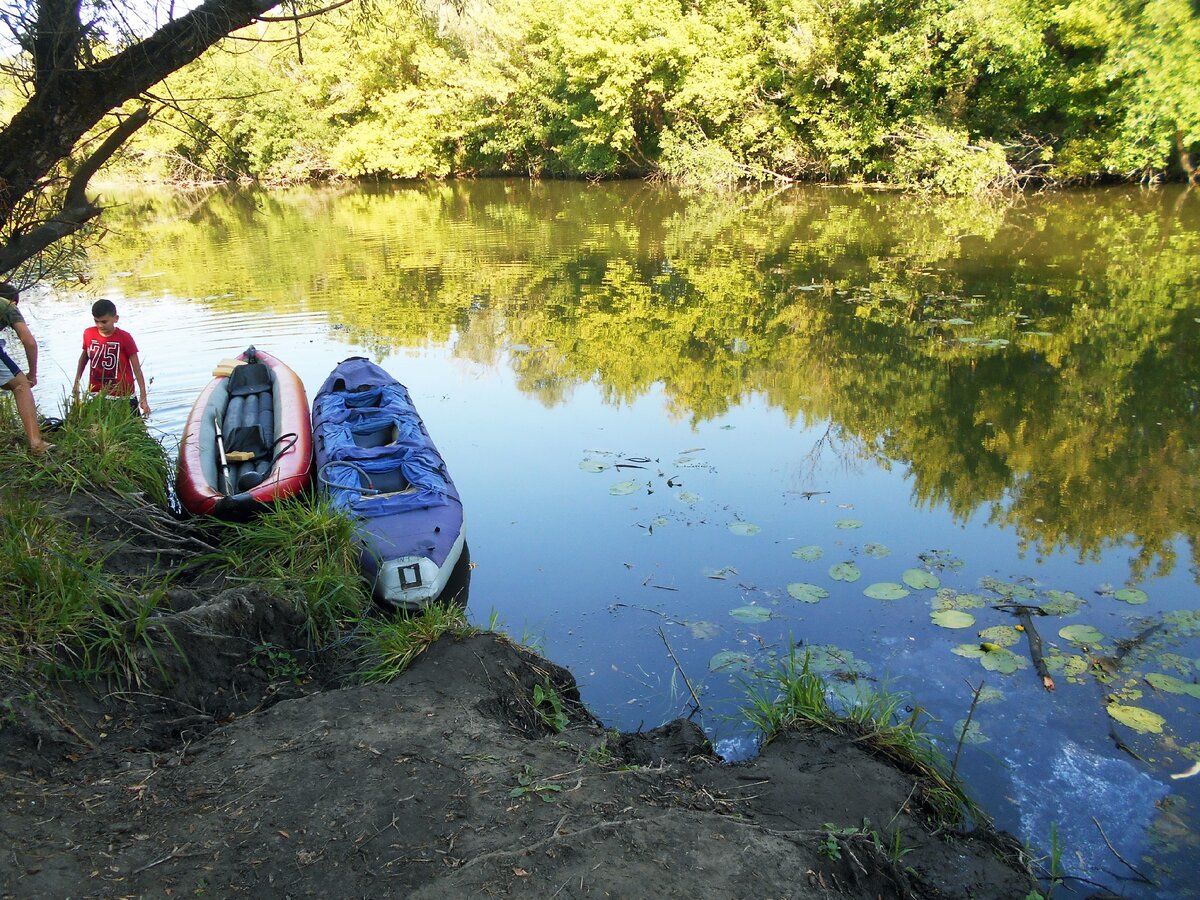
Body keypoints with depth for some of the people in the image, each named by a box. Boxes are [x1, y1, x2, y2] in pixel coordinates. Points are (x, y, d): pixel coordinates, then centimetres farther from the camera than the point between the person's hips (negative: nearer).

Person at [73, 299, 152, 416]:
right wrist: (76, 382, 15)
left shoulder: (125, 338, -13)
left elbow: (137, 368, -10)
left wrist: (143, 398, -12)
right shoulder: (89, 334, -2)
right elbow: (84, 357, 18)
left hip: (123, 395, -3)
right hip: (95, 394, 3)